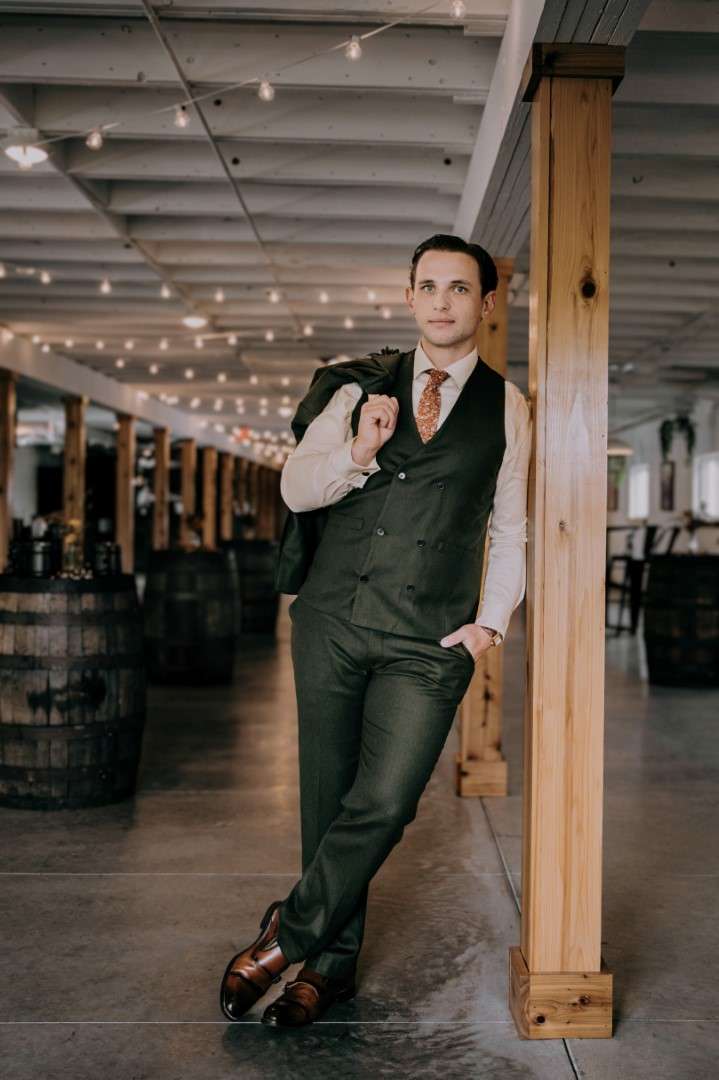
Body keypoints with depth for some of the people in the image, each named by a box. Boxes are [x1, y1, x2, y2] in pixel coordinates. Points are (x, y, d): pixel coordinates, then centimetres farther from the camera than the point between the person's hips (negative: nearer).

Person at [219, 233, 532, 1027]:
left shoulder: (506, 408, 7)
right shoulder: (364, 387, 10)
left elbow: (511, 529, 12)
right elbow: (295, 488, 7)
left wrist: (491, 622, 2)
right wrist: (358, 453, -11)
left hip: (429, 642, -2)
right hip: (332, 620, 2)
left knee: (383, 804, -14)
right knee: (326, 800, 8)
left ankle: (285, 938, 7)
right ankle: (333, 965, 24)